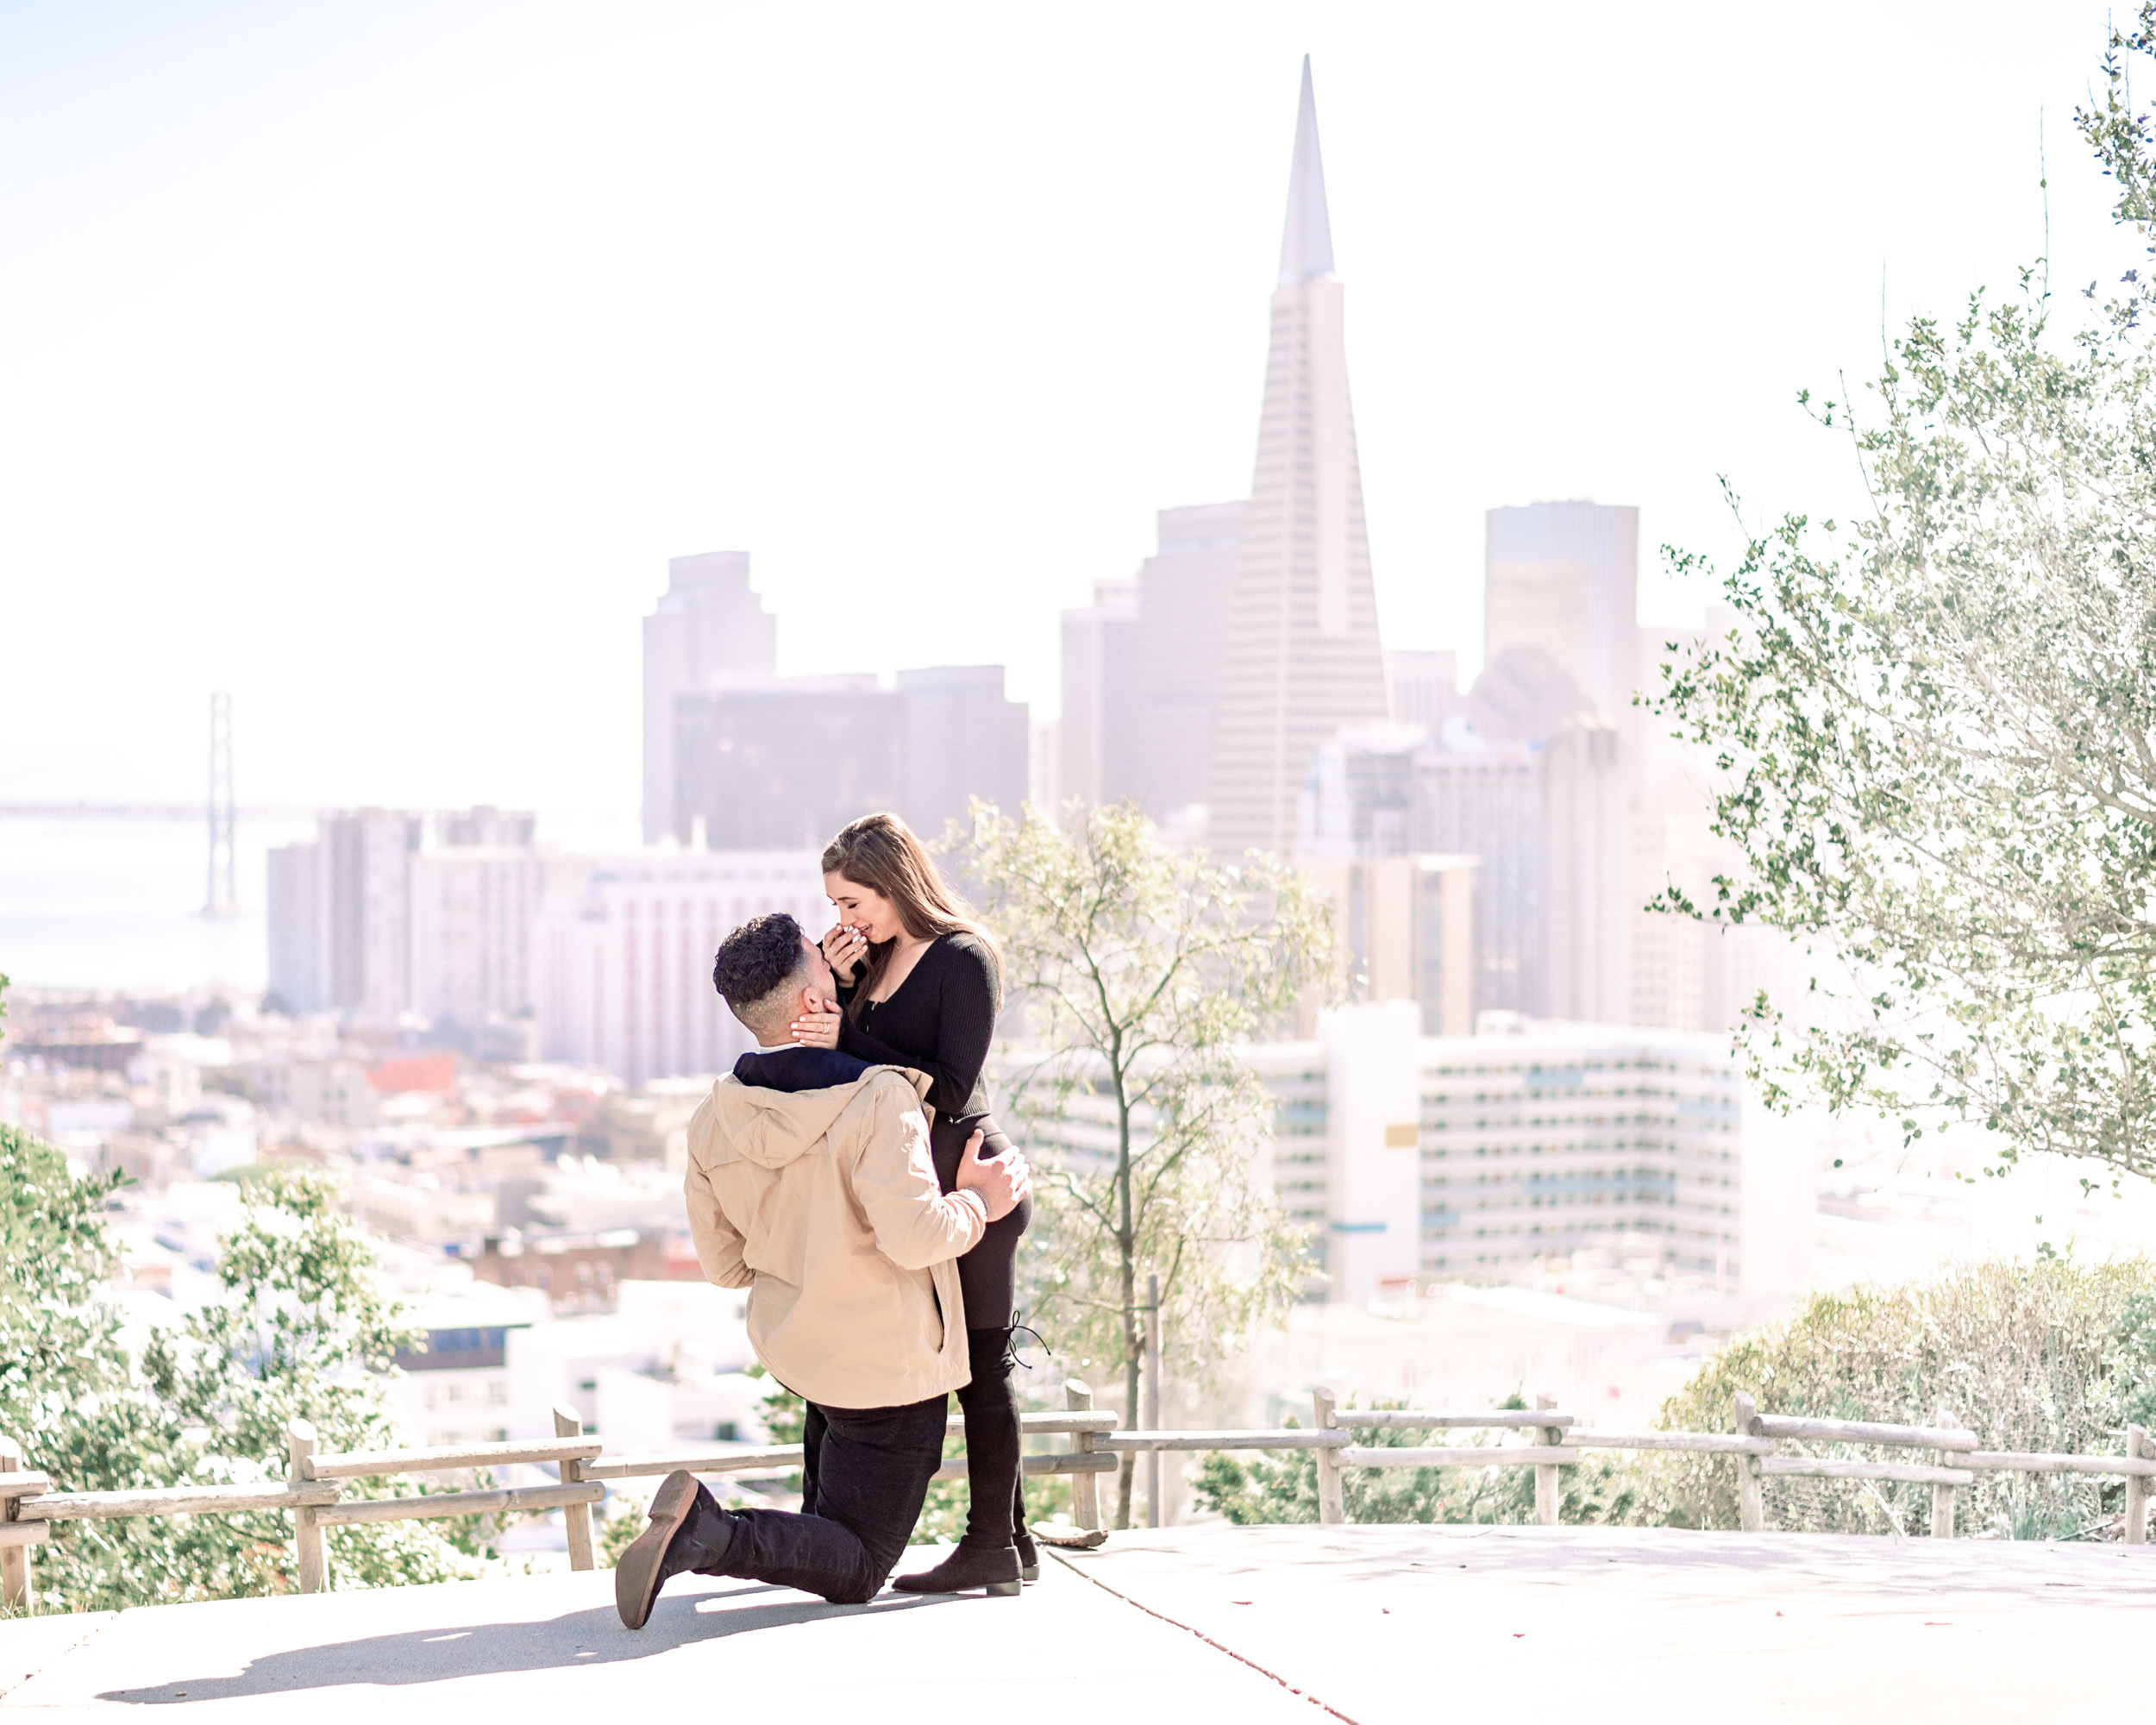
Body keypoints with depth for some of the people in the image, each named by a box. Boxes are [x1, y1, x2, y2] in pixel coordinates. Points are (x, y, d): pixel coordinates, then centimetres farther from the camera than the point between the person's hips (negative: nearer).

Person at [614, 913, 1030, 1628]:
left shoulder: (713, 1121, -4)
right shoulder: (878, 1099, -24)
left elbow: (726, 1265, 5)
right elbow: (915, 1234, -32)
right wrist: (978, 1202, -13)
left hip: (792, 1346, 7)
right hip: (887, 1367, -7)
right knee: (853, 1573, 3)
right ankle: (711, 1535, -22)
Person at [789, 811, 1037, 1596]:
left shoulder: (963, 960, -12)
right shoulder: (878, 960, 13)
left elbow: (950, 1088, -18)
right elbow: (841, 1055, 12)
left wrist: (847, 1041, -20)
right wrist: (836, 987, -3)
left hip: (968, 1176, -9)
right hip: (921, 1186, 9)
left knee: (980, 1358, -5)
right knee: (974, 1360, 10)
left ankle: (991, 1543, -1)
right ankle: (1010, 1539, 16)